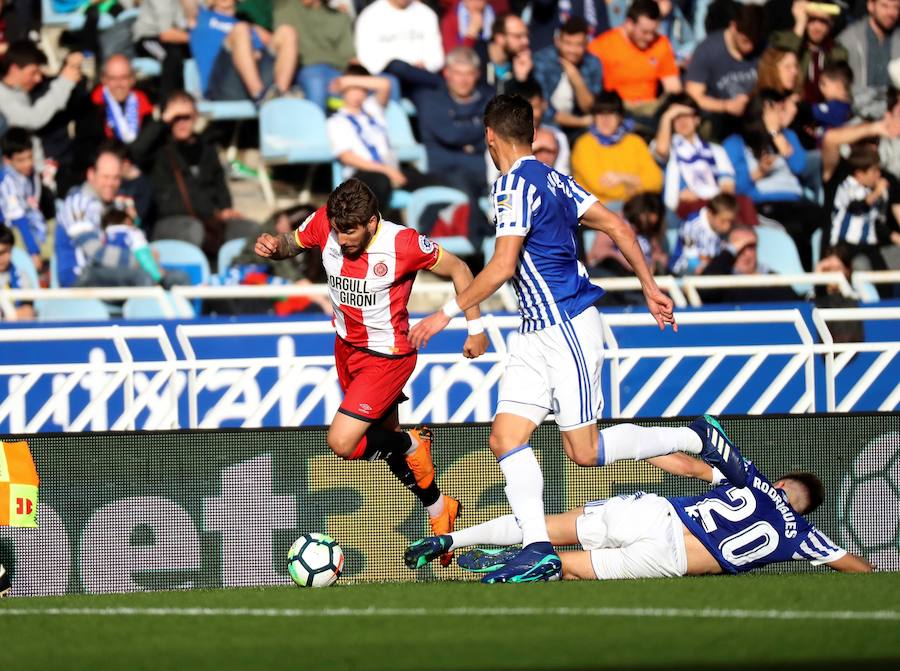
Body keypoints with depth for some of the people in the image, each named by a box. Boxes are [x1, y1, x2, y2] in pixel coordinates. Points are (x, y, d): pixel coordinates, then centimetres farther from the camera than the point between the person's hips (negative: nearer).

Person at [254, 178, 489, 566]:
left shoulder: (402, 244, -27)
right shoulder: (325, 225, -16)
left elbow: (458, 269, -11)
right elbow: (292, 243, 5)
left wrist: (475, 326, -8)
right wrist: (273, 246, -19)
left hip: (387, 355, -6)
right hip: (346, 345, 6)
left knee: (342, 442, -17)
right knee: (384, 438, 18)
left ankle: (412, 445, 12)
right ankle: (439, 511, 39)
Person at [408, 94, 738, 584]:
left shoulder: (515, 184, -15)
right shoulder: (552, 179, 12)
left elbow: (502, 267, -21)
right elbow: (617, 227, 14)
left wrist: (448, 313, -14)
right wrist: (650, 288, 20)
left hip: (568, 326, -9)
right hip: (538, 333, 9)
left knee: (583, 452, -4)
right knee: (505, 438, -3)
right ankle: (537, 550, -13)